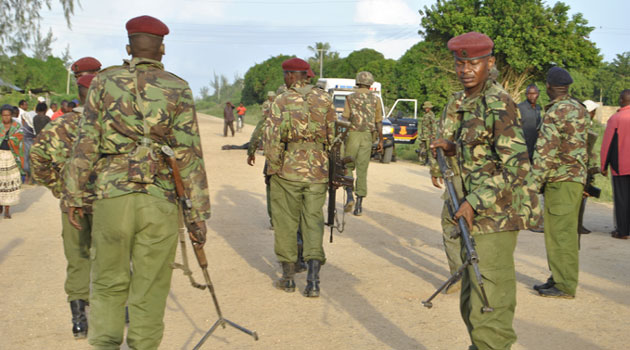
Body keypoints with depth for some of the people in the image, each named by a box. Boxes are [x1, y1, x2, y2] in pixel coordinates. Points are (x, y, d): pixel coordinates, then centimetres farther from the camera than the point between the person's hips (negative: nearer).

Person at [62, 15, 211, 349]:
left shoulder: (104, 82, 5)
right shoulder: (178, 90, 2)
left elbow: (86, 143, 1)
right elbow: (189, 155, -3)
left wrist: (74, 196, 8)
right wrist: (198, 215, -1)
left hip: (111, 196, 1)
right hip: (160, 202, -1)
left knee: (108, 284, 15)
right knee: (149, 290, 9)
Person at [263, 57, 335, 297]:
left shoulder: (282, 101, -9)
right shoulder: (325, 100, 4)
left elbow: (272, 138, -14)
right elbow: (333, 135, 8)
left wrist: (273, 167, -3)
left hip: (288, 170, -3)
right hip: (318, 172, 3)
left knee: (286, 223, 10)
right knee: (313, 221, 8)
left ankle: (288, 277, 18)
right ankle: (313, 279, -2)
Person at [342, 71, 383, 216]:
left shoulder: (351, 97, 1)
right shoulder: (375, 99, 5)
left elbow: (345, 118, -5)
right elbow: (379, 121, 5)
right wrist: (381, 140, 11)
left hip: (352, 134, -1)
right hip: (368, 136, 1)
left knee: (348, 166, 12)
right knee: (362, 170, 5)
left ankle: (350, 196, -8)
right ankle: (359, 204, 4)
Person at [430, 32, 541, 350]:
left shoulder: (498, 104, -14)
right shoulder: (458, 104, 13)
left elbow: (514, 164, -21)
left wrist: (476, 202, -24)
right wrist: (450, 149, 2)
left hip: (495, 214, -9)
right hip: (472, 216, 9)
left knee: (489, 308, -8)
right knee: (471, 303, 21)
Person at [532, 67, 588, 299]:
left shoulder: (556, 112, -14)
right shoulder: (578, 108, 16)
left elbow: (544, 151, -18)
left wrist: (534, 181, -15)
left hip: (561, 180, -10)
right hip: (573, 176, 10)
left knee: (561, 233, -6)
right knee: (557, 231, 15)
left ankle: (565, 286, -3)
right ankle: (558, 278, 22)